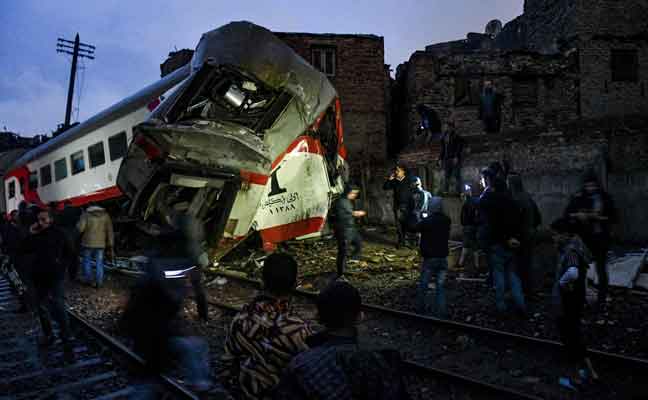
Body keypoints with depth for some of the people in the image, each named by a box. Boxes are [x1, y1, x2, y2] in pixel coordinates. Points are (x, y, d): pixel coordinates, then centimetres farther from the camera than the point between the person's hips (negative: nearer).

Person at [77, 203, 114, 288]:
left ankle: (87, 280, 21)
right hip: (101, 244, 2)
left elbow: (80, 228, -16)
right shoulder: (105, 215, 2)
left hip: (88, 243, -2)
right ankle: (99, 283, 5)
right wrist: (110, 245, 7)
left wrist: (78, 224, 8)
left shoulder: (86, 214, -7)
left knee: (87, 262, 15)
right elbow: (109, 231, 2)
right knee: (99, 263, 6)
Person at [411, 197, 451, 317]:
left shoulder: (425, 221, -15)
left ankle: (420, 308, 20)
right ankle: (441, 312, 7)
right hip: (443, 257, 3)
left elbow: (415, 228, -4)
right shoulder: (446, 221, -1)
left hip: (429, 258, -3)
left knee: (423, 285, 11)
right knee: (441, 286, 8)